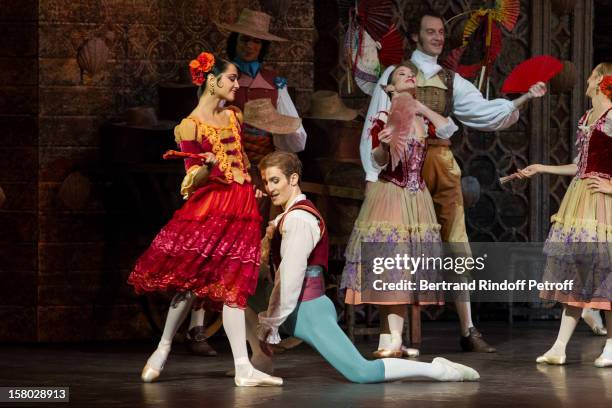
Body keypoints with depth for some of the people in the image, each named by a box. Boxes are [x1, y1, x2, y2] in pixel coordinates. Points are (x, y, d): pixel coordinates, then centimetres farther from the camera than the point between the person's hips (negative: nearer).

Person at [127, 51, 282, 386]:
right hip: (209, 206, -5)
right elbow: (193, 180, -9)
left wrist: (253, 187, 23)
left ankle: (243, 369, -10)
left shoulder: (234, 117, 14)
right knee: (192, 281, -9)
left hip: (242, 207, 5)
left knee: (232, 286, -2)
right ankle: (163, 349, 9)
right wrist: (207, 166, -29)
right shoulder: (190, 126, -4)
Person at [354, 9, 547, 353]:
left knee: (457, 246, -1)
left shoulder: (451, 82, 13)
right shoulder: (394, 75, 2)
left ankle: (468, 329, 1)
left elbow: (487, 112, 5)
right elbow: (375, 126, -2)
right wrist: (373, 174, -8)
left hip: (442, 164, 3)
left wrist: (524, 98, -7)